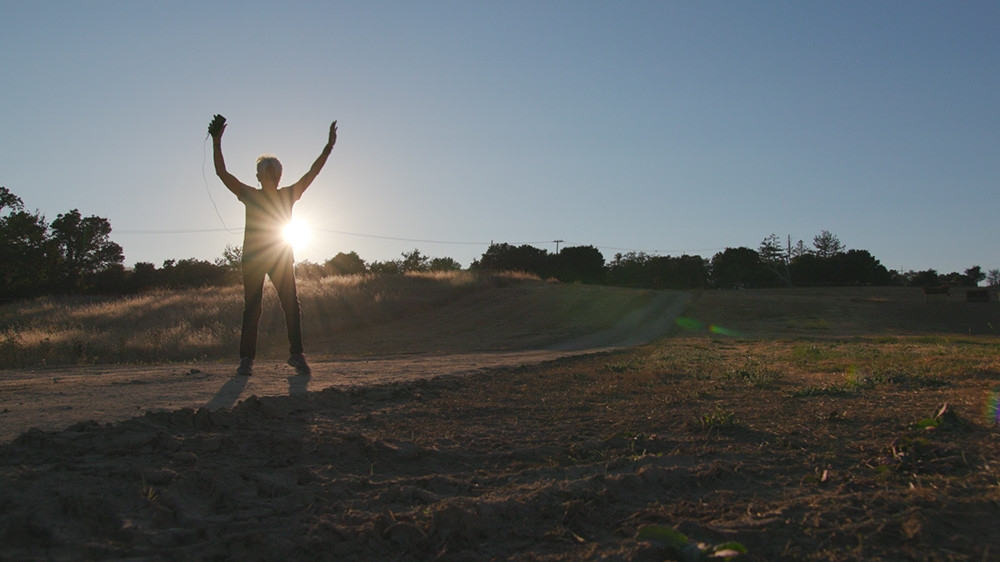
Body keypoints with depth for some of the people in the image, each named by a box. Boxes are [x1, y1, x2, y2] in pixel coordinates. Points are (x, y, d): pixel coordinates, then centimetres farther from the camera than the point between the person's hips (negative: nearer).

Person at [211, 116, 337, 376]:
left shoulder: (289, 195, 8)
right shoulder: (249, 195, 4)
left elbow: (312, 173, 7)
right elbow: (222, 173, 1)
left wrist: (329, 147, 1)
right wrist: (216, 144, -8)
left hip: (282, 259, 2)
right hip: (252, 258, -1)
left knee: (291, 306, -6)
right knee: (251, 308, -3)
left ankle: (296, 354, 1)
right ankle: (247, 358, 2)